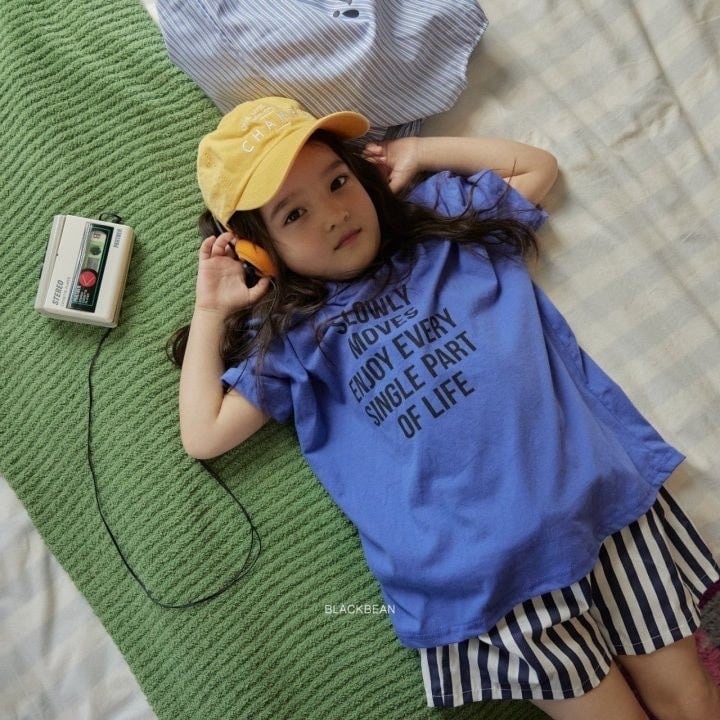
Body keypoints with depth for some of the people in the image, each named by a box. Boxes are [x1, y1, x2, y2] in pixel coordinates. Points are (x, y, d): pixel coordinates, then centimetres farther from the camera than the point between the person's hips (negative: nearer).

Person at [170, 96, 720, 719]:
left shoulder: (443, 216, 17)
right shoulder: (291, 335, 10)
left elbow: (538, 166, 29)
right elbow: (204, 434, 5)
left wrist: (419, 153, 23)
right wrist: (210, 308, 11)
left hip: (604, 490, 2)